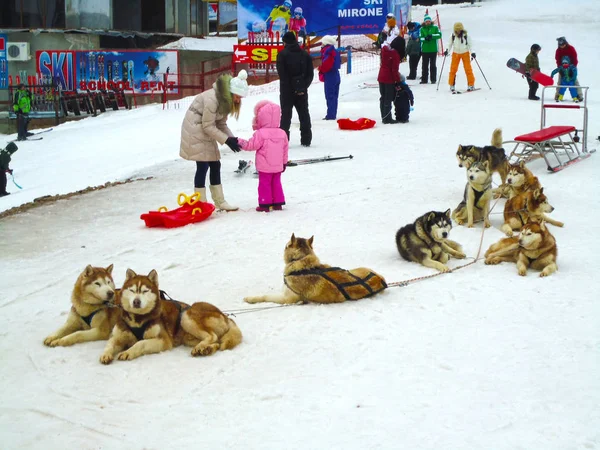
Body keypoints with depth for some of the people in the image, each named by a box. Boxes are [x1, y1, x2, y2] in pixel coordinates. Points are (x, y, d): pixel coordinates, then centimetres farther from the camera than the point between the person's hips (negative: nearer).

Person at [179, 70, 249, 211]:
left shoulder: (226, 100, 2)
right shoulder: (212, 99, -28)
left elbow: (221, 123, 4)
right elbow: (208, 126, -24)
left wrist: (232, 138, -11)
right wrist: (227, 140, -24)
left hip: (205, 132, 9)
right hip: (195, 129, -9)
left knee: (215, 165, 9)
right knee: (203, 166, -11)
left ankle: (219, 202, 16)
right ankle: (200, 204, -4)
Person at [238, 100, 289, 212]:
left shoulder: (260, 134, -15)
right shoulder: (282, 133, 3)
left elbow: (251, 145, -10)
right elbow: (285, 149, 10)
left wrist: (240, 142, 3)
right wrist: (284, 162, 19)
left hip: (265, 167, -5)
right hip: (278, 166, 5)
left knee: (264, 184, 2)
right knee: (276, 183, 15)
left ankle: (264, 204, 3)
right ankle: (278, 203, 17)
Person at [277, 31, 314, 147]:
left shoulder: (282, 54, -6)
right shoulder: (305, 54, 8)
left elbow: (282, 74, -12)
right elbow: (310, 73, 2)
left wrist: (291, 87, -10)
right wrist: (303, 87, -4)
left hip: (287, 90, -3)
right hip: (302, 91, 3)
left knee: (286, 115, 1)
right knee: (304, 115, 11)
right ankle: (306, 140, 11)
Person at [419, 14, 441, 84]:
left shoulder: (435, 28, 5)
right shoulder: (422, 29, 5)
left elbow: (439, 35, -8)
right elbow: (420, 37, -5)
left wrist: (432, 35, -20)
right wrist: (425, 38, -25)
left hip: (433, 49, -1)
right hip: (425, 50, 1)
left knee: (433, 65, 4)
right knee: (425, 65, 3)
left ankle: (433, 79, 8)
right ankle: (424, 79, 7)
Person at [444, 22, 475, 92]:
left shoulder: (466, 36, -12)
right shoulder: (453, 36, -7)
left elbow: (469, 45, -6)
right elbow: (450, 44, 3)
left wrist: (472, 52, -17)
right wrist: (447, 51, -12)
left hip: (465, 53, -2)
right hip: (455, 53, 2)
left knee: (468, 69, -4)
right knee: (453, 69, -2)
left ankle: (471, 85, 2)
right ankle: (451, 85, 7)